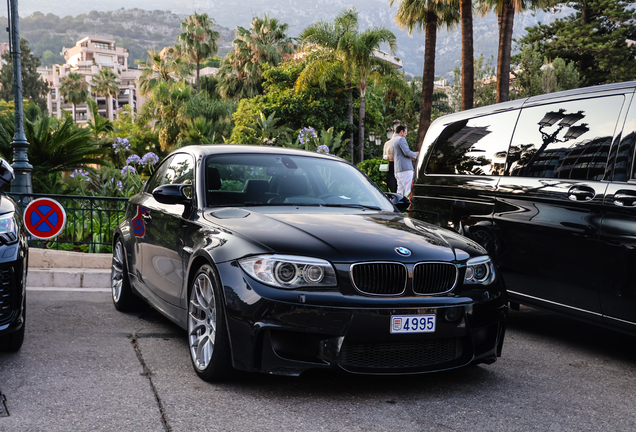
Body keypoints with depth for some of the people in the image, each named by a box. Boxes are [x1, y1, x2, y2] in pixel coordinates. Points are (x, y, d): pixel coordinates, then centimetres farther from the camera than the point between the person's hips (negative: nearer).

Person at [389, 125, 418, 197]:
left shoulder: (391, 142, 25)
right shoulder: (401, 139, -5)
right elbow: (407, 152, -16)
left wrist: (410, 157, 24)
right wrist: (415, 154, 2)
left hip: (397, 170, 9)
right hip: (405, 169, -9)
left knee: (400, 191, 7)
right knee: (409, 191, -11)